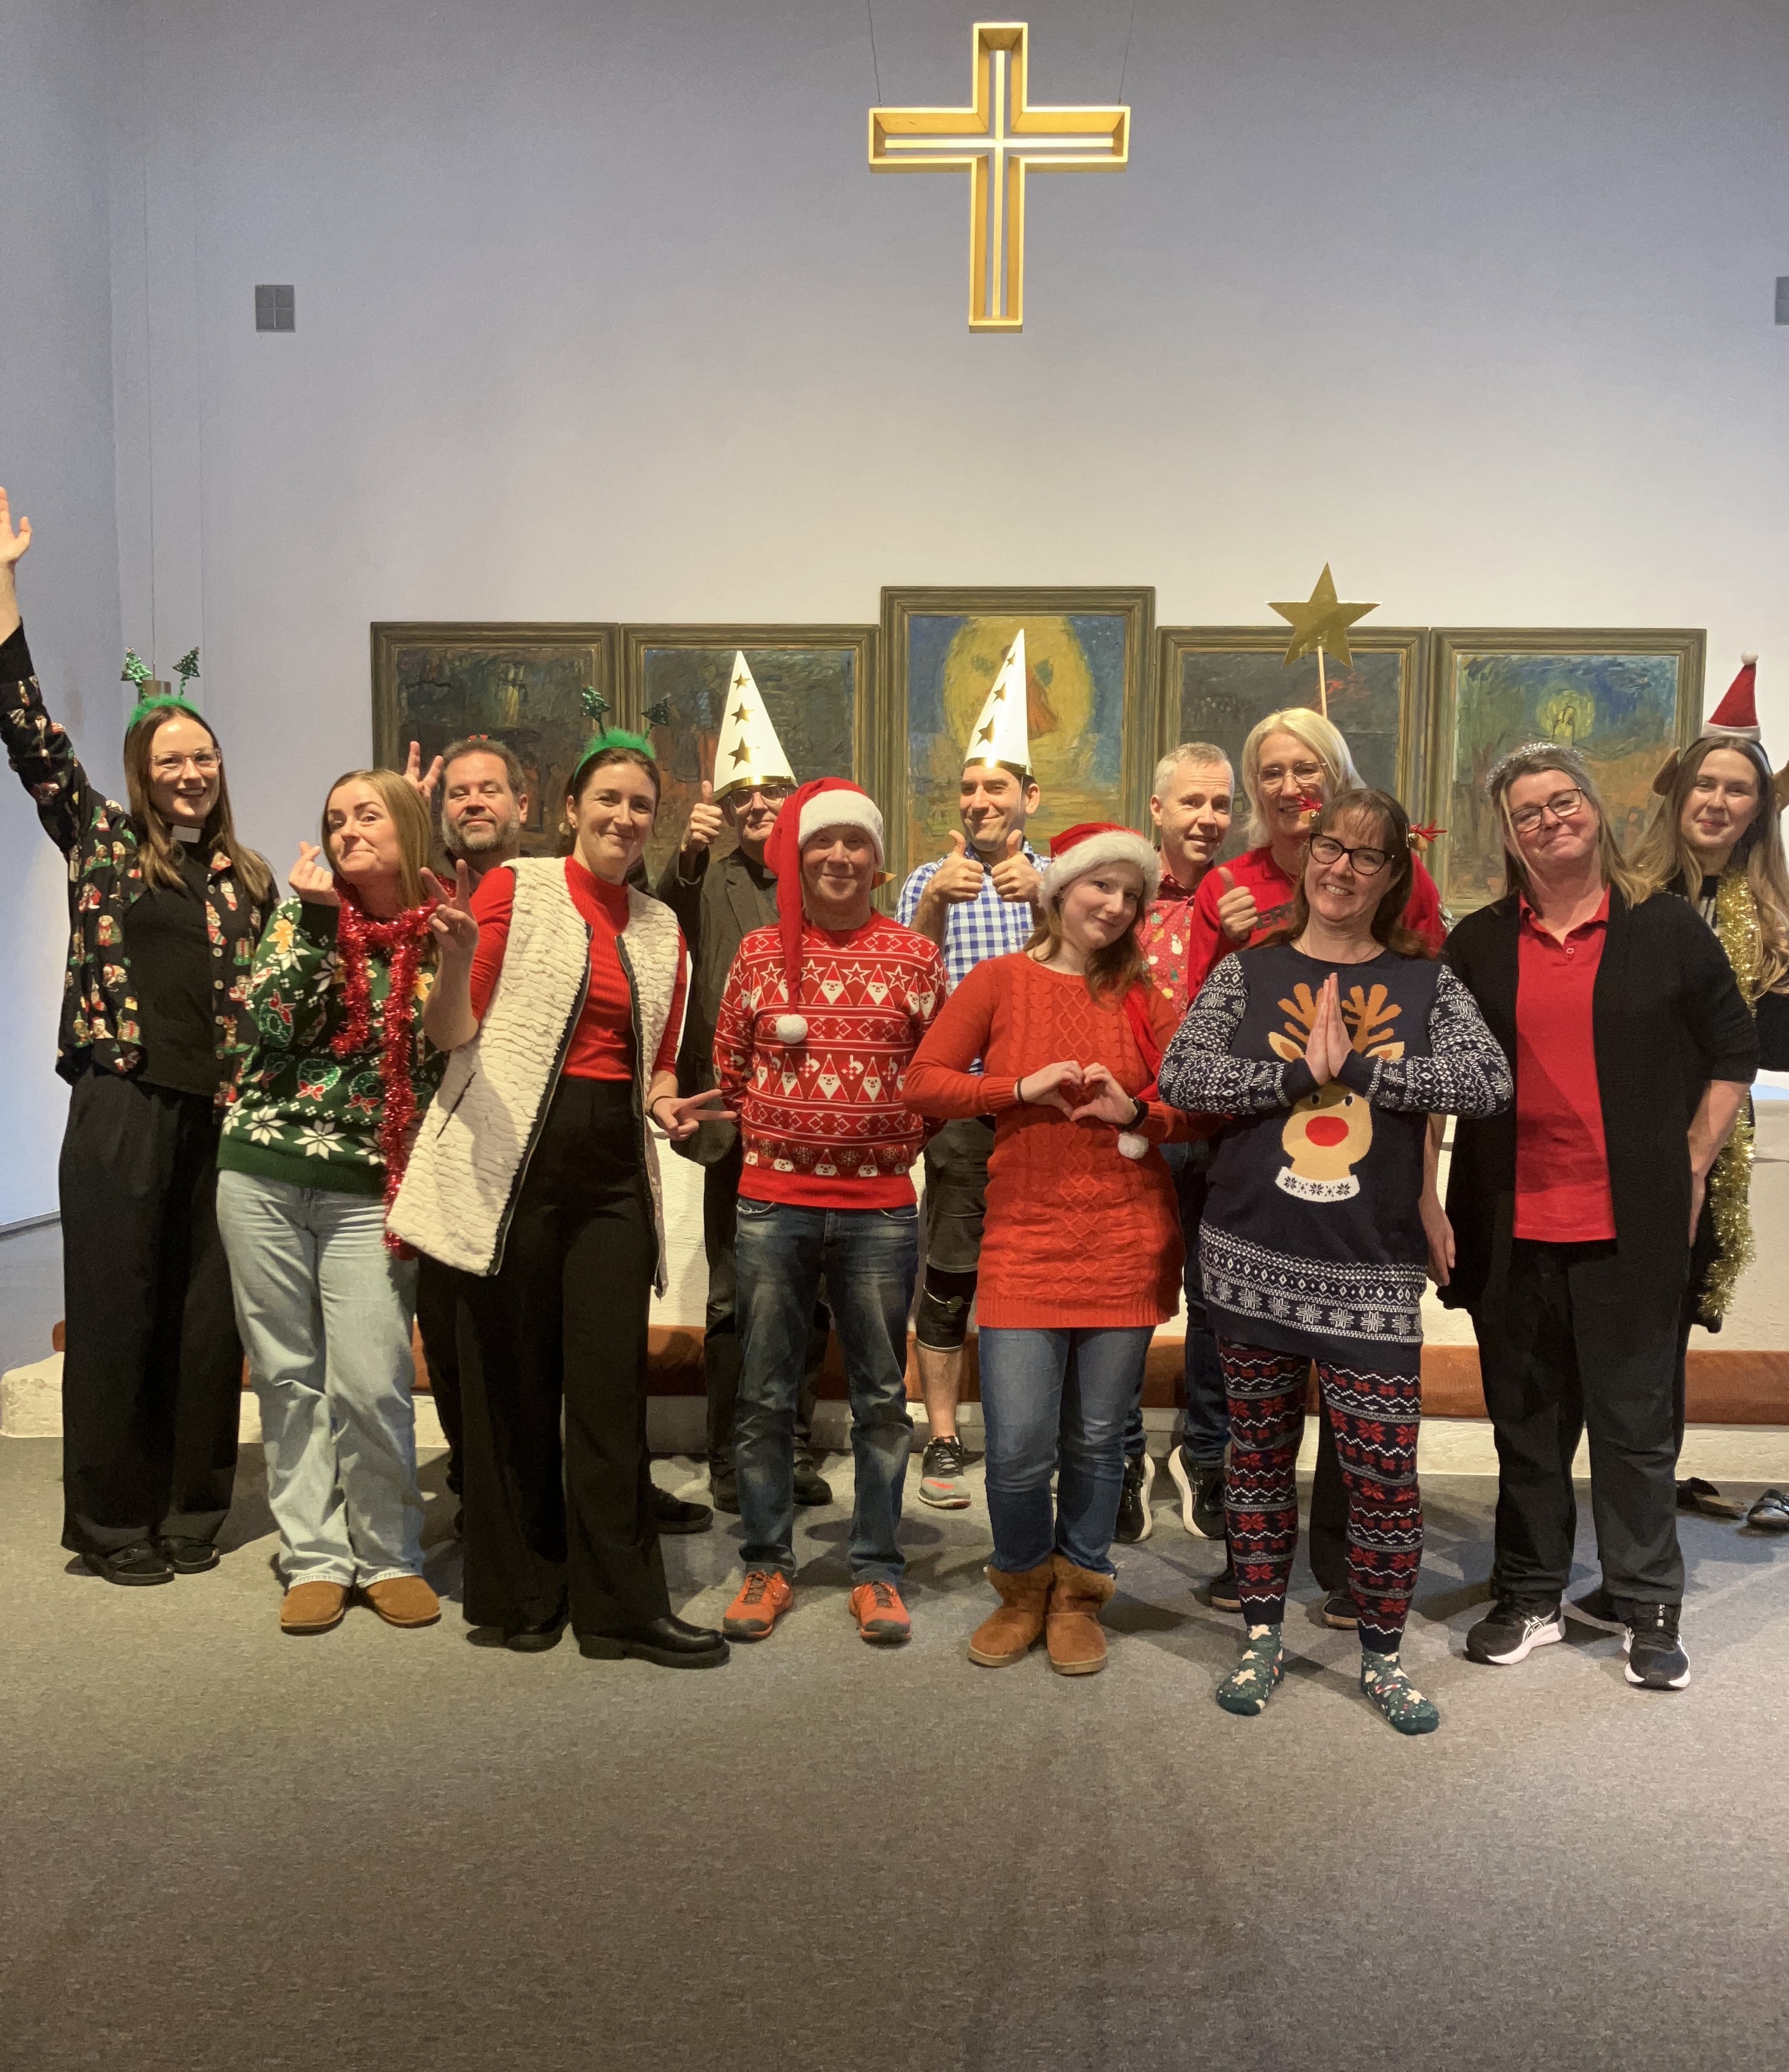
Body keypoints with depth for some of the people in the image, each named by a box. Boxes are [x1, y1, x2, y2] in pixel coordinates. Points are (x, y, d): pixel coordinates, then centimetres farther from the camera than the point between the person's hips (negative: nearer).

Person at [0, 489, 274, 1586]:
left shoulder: (248, 878, 13)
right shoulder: (102, 842, 7)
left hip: (220, 1115, 2)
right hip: (121, 1107, -2)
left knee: (208, 1312, 6)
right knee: (116, 1308, 3)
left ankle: (193, 1511, 19)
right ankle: (116, 1522, 15)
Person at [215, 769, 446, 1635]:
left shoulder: (442, 936, 2)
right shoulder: (302, 913, 6)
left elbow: (453, 1062, 5)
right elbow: (273, 1019, -9)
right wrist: (314, 915, -11)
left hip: (369, 1188, -2)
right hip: (263, 1175, 2)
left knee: (372, 1385, -7)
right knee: (288, 1375, 7)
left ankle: (389, 1556, 13)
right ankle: (314, 1558, 18)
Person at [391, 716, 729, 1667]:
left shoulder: (661, 928, 15)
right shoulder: (515, 887, 0)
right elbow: (452, 1034, -2)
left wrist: (664, 1102, -1)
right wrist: (456, 960, -21)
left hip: (613, 1171, 4)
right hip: (514, 1166, -3)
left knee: (612, 1390, 3)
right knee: (515, 1385, 5)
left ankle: (624, 1606, 11)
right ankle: (523, 1595, 21)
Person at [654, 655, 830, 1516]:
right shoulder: (706, 880, 3)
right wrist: (686, 854, -31)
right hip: (738, 1114, -2)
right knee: (734, 1295, 5)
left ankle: (796, 1449, 24)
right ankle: (731, 1460, 17)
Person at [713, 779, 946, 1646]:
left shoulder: (915, 955, 3)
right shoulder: (760, 951, 5)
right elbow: (729, 1070, 11)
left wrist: (898, 1142, -2)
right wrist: (776, 1135, 2)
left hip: (880, 1207, 0)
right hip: (772, 1202, 1)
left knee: (881, 1396, 8)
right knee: (764, 1395, 7)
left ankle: (876, 1569, 21)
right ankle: (767, 1561, 22)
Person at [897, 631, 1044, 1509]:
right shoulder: (932, 879, 11)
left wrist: (1043, 901, -20)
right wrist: (934, 904, -14)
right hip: (959, 1099, 0)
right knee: (949, 1272, 2)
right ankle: (942, 1435, 14)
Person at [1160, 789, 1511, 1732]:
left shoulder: (1426, 982, 5)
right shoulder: (1248, 973, 4)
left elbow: (1491, 1080, -11)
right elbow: (1179, 1074, -8)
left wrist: (1357, 1069, -16)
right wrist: (1298, 1074, -15)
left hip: (1373, 1273, 0)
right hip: (1254, 1259, 1)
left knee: (1385, 1471, 0)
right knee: (1260, 1453, 12)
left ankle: (1383, 1655, 22)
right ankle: (1262, 1636, 29)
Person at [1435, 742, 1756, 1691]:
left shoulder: (1665, 928, 2)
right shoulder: (1477, 944, 6)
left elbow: (1731, 1051, 7)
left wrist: (1691, 1167, 0)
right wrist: (1428, 1203, 2)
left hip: (1629, 1224, -2)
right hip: (1510, 1227, 2)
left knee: (1634, 1417, 6)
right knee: (1526, 1418, 12)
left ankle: (1650, 1609, 22)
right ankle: (1531, 1597, 27)